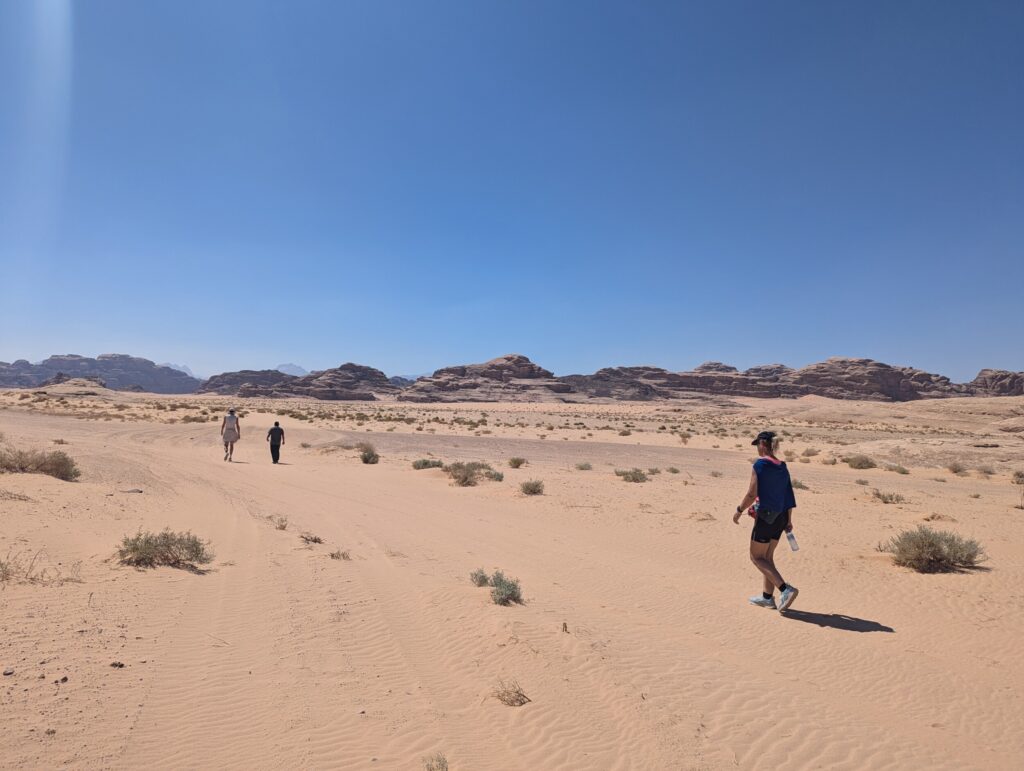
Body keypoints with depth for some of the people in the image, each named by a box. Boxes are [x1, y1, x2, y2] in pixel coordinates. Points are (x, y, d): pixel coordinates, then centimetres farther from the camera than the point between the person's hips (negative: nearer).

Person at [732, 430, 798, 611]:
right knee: (767, 557, 17)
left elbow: (752, 494, -18)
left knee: (756, 557, 4)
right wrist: (789, 520, 17)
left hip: (765, 516, -8)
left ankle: (786, 589, -8)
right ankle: (768, 597, 23)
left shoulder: (760, 465, -14)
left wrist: (739, 510, -5)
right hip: (780, 517, 8)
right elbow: (790, 496, 10)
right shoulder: (782, 467, 8)